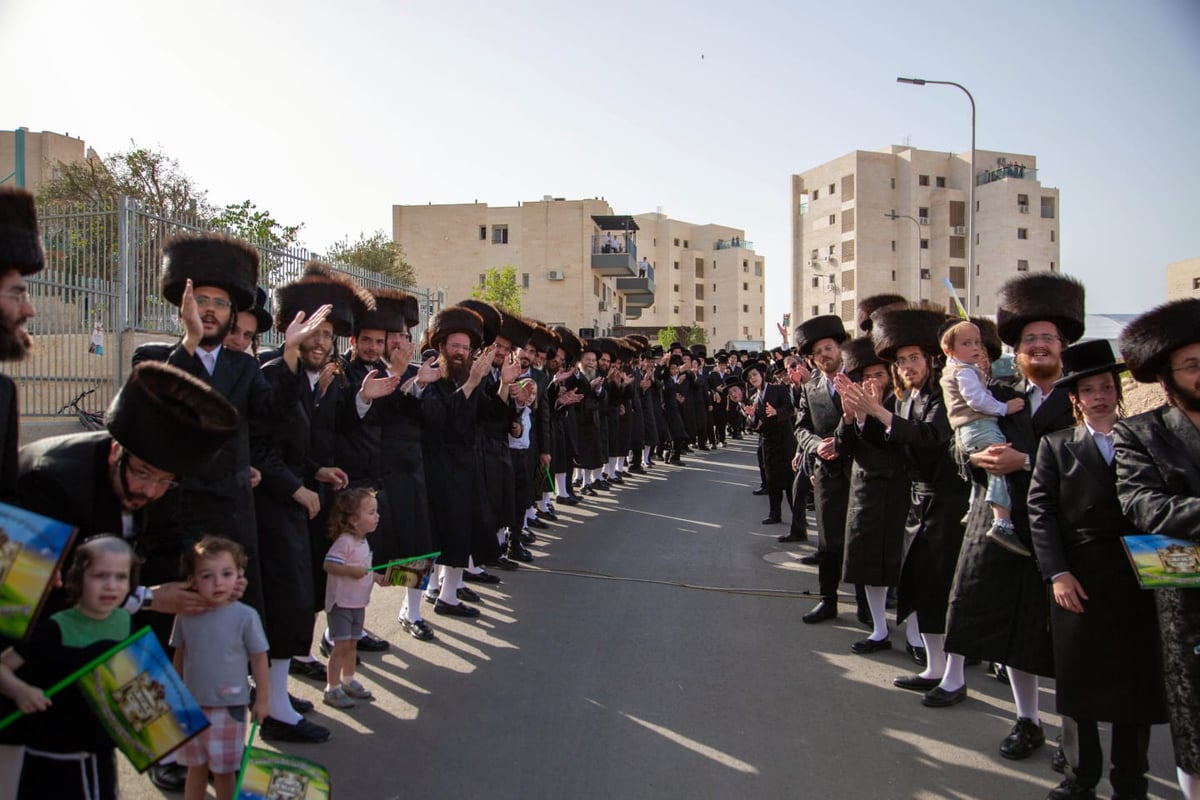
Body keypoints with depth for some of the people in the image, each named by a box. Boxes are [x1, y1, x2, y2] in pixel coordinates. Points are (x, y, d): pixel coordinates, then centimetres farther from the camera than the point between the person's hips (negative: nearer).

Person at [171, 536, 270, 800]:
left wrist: (262, 699, -5)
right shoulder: (185, 616, -5)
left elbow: (259, 659, -8)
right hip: (193, 705, 3)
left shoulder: (245, 616, -15)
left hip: (229, 706, -3)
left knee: (223, 770, 10)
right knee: (195, 766, 18)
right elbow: (179, 657, 8)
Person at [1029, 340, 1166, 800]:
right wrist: (1057, 573, -10)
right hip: (1077, 583, -1)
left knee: (1135, 682, 7)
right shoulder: (1057, 445, 6)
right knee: (1076, 683, 6)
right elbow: (1040, 511, -1)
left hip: (1137, 583, 1)